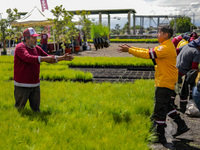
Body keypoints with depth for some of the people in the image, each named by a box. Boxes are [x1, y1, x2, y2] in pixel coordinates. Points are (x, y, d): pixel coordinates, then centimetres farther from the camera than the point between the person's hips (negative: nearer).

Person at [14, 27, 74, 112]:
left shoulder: (37, 48, 8)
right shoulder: (20, 47, -13)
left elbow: (49, 58, 15)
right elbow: (29, 58, -31)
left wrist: (63, 58, 3)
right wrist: (45, 58, -40)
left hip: (35, 84, 6)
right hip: (22, 85, -6)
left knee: (36, 109, 10)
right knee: (19, 108, 7)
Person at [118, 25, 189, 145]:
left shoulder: (166, 48, -19)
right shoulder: (166, 47, 14)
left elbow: (148, 54, -23)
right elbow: (149, 51, 14)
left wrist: (129, 50, -18)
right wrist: (131, 48, 8)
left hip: (165, 83, -11)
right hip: (166, 82, 11)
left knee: (160, 110, -5)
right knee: (166, 105, 22)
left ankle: (160, 137, 3)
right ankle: (182, 126, 29)